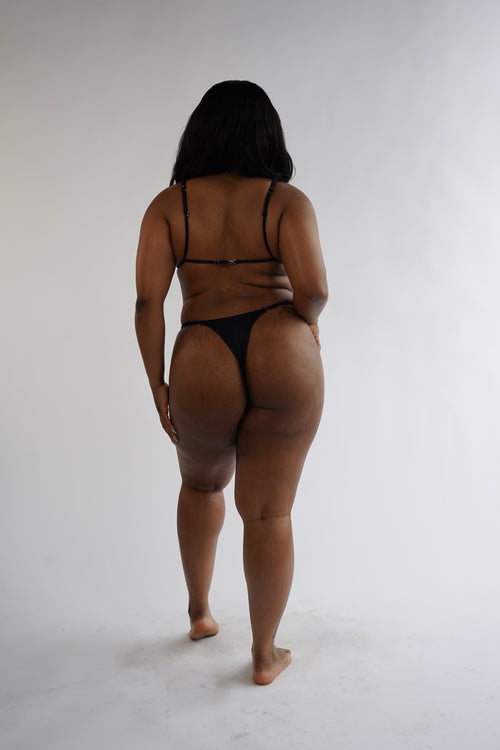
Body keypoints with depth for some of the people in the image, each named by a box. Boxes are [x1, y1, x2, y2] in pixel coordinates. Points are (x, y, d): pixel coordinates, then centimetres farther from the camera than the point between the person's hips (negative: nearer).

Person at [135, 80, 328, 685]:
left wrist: (158, 385, 5)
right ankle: (265, 656, 27)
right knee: (269, 512, 12)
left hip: (202, 369, 2)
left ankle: (199, 611, 42)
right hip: (283, 358, -1)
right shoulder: (286, 200, 2)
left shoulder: (168, 205, 6)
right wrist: (303, 320, 11)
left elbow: (148, 301, -3)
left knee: (201, 484, 29)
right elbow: (313, 289, -11)